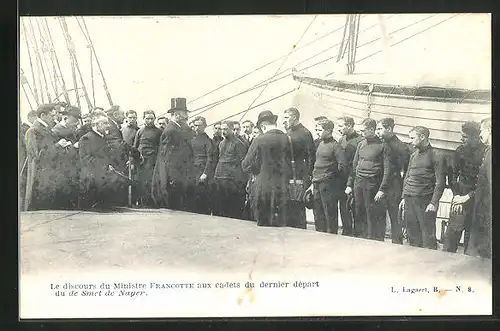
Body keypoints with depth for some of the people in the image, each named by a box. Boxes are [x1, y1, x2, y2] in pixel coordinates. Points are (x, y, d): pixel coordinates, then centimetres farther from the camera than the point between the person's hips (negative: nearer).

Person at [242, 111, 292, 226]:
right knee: (280, 225, 8)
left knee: (263, 225, 5)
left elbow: (246, 166, -3)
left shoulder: (260, 140, -8)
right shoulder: (287, 139, -1)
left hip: (264, 189, -3)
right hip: (283, 190, 3)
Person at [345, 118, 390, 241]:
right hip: (358, 183, 5)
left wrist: (382, 189, -14)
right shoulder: (361, 144, 12)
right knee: (359, 214, 9)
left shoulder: (382, 146, -5)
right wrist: (349, 184, 12)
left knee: (373, 216, -3)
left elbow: (387, 169, -8)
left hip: (372, 184, -5)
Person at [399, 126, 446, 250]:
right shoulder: (413, 155, 16)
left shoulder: (436, 156, -4)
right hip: (409, 201, 6)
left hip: (425, 201, -6)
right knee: (412, 235, 9)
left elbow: (440, 182, -9)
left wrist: (434, 202, -15)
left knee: (428, 237, -5)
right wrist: (403, 197, 14)